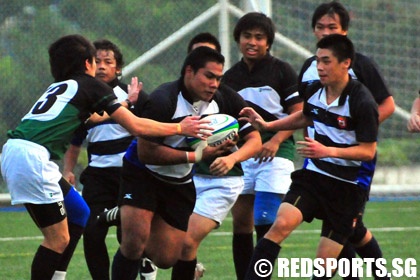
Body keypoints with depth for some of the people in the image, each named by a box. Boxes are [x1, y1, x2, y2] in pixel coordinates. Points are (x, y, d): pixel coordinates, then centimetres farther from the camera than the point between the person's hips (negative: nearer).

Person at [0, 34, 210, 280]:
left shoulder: (59, 87, 26)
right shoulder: (90, 85, 4)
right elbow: (136, 126, 3)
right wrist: (179, 128, 14)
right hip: (32, 156, -9)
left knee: (79, 213, 21)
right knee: (59, 239, -6)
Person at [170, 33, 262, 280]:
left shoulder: (228, 97, -9)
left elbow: (255, 141, -8)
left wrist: (232, 158, -27)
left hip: (221, 180, -4)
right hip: (189, 177, 4)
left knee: (187, 240, -18)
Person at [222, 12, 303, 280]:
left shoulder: (282, 71, -1)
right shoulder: (230, 77, 11)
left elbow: (298, 114, -4)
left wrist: (275, 141, -16)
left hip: (275, 152, -5)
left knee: (265, 222, -14)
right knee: (241, 223, 4)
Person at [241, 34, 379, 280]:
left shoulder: (362, 102, -19)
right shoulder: (314, 91, 0)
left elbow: (368, 151, -18)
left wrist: (328, 151, -29)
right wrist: (267, 125, 14)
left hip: (349, 183, -4)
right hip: (314, 174, 4)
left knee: (325, 260, -3)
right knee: (281, 224, -20)